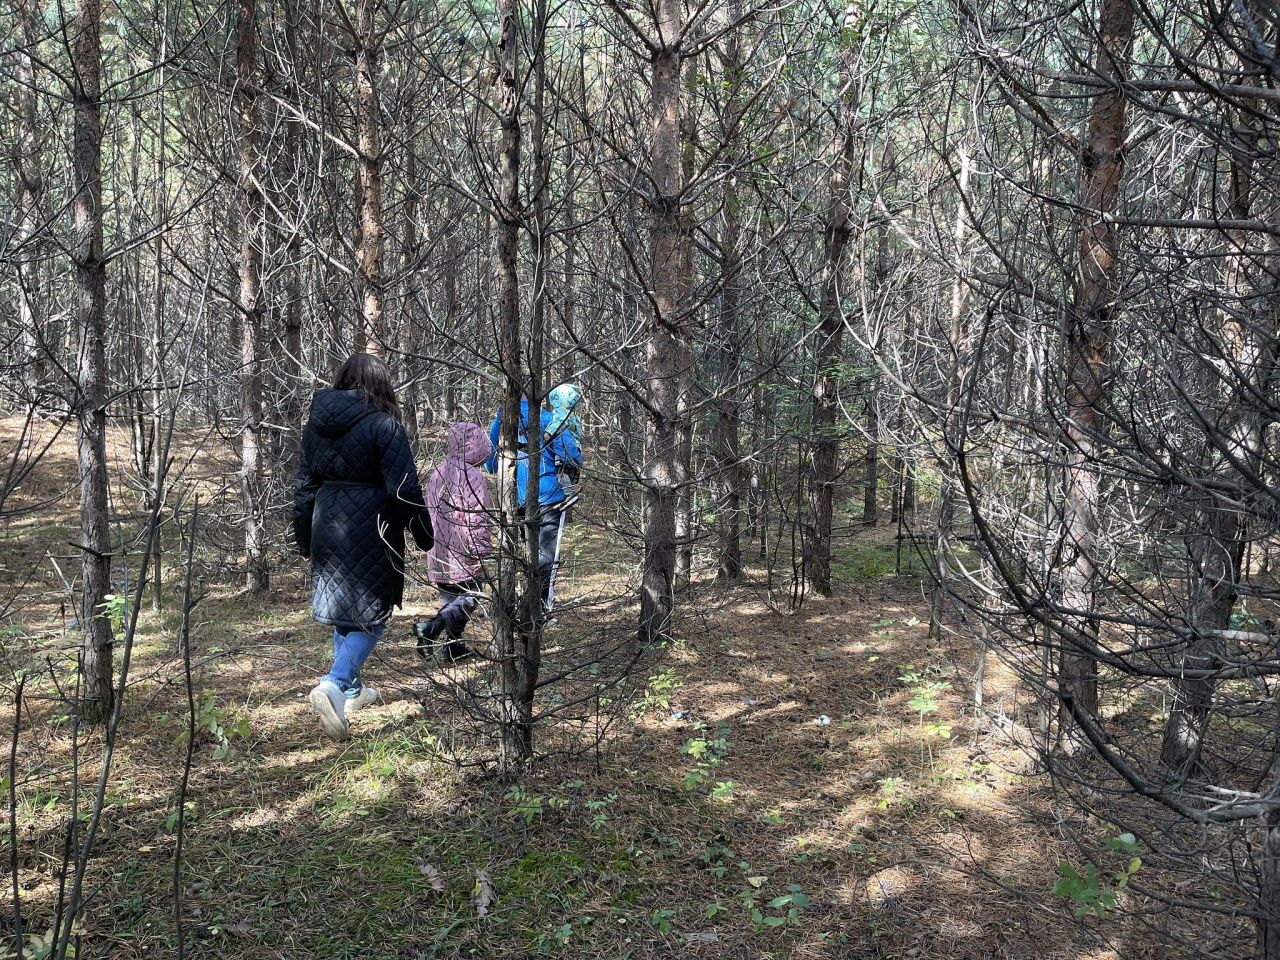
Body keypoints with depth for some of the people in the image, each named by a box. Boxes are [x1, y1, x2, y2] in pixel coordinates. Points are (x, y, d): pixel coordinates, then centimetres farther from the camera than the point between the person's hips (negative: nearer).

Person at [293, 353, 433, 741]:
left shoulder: (317, 422, 7)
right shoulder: (382, 425, -13)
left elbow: (305, 485, 13)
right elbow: (405, 490, -14)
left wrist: (304, 538, 22)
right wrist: (427, 537, -3)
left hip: (328, 527, 6)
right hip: (370, 532, -6)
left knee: (343, 612, 19)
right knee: (371, 616, 1)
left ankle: (351, 690, 30)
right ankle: (333, 685, -18)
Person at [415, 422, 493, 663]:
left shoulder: (437, 473, 10)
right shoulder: (473, 477, -13)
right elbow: (477, 519, -16)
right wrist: (480, 552, -11)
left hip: (439, 553, 7)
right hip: (463, 553, -7)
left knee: (450, 599, 16)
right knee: (469, 597, 1)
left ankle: (453, 647, 16)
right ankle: (430, 627, -17)